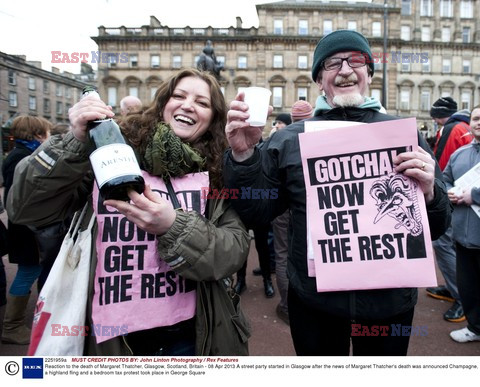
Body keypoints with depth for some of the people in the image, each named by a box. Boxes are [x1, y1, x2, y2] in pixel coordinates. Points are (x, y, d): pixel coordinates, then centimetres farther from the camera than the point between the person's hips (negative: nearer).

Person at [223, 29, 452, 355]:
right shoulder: (290, 139, -2)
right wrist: (243, 155, -19)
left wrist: (429, 194, -20)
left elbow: (436, 228, 2)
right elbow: (255, 213, -5)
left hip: (390, 301, 2)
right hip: (312, 300, -1)